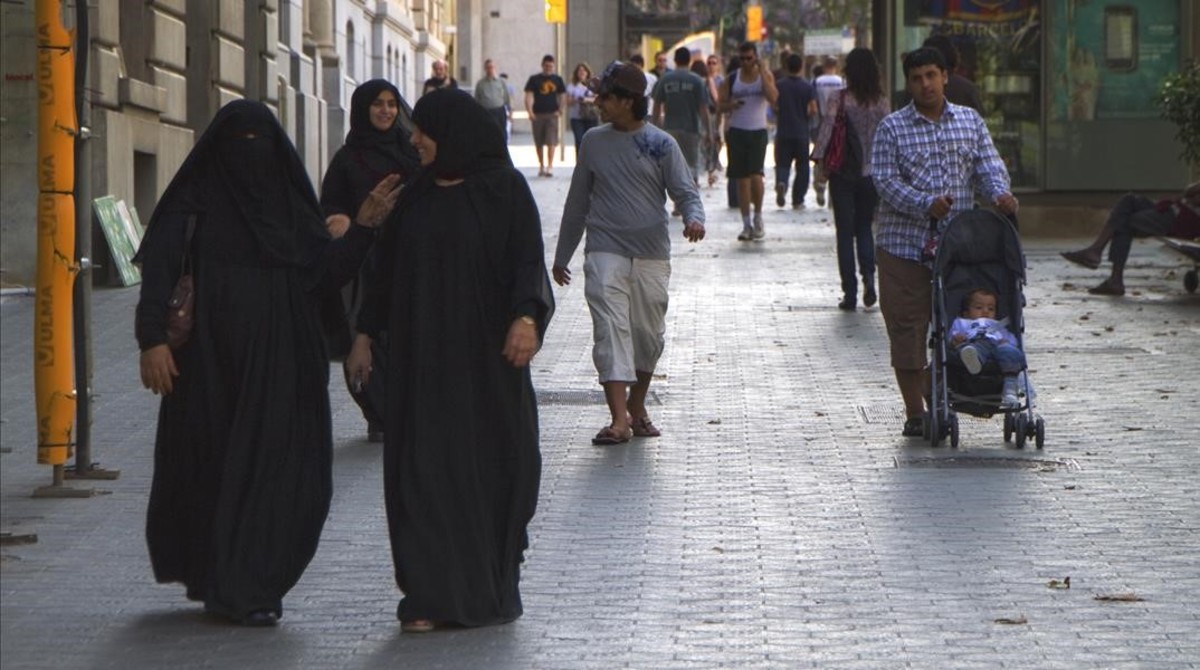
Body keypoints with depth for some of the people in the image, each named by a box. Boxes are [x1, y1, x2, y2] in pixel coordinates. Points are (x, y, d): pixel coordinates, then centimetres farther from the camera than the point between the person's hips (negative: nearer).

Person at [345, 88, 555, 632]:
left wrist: (527, 317, -26)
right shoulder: (414, 195, 10)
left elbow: (527, 261, -10)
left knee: (491, 465, 0)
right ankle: (430, 597, -2)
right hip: (422, 356, 4)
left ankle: (492, 592, 12)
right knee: (423, 467, -3)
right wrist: (366, 333, 11)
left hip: (487, 355, -4)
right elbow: (388, 268, 15)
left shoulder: (504, 189, -4)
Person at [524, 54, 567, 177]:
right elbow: (529, 96, -2)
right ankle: (541, 166, 20)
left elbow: (562, 96, 12)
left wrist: (560, 110, -3)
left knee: (551, 141, -11)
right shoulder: (534, 79, 4)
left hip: (552, 114, 0)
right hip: (537, 115, 0)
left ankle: (550, 166, -13)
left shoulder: (557, 80, 8)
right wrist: (530, 112, -14)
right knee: (539, 143, 8)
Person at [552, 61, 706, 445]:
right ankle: (619, 419, -21)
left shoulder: (660, 145, 1)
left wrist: (694, 218, -25)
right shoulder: (594, 142, 8)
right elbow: (577, 201, 17)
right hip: (605, 251, 0)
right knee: (610, 330, -14)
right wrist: (562, 256, 21)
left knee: (648, 335, 8)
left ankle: (637, 408, 28)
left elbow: (685, 192, -1)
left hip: (652, 255, 0)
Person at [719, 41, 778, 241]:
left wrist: (762, 72, -16)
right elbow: (721, 105, 9)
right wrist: (731, 105, -14)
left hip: (758, 131, -2)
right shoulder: (732, 78, 7)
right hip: (737, 131, 2)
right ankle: (746, 224, 9)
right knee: (742, 179, 3)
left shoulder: (765, 76, 3)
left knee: (755, 174, -15)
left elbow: (773, 97, -15)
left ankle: (758, 218, 4)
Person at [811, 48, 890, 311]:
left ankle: (850, 292, 3)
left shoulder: (839, 99, -7)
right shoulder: (881, 102, 0)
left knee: (845, 231, 5)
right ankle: (869, 274, -8)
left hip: (844, 172, -2)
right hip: (872, 173, 2)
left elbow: (827, 128, -15)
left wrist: (819, 158, -14)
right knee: (864, 227, 17)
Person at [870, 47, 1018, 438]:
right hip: (904, 244, -3)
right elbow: (884, 179, -8)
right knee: (907, 327, -2)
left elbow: (988, 166, 7)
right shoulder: (892, 128, 0)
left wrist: (999, 193, -16)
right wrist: (926, 204, -22)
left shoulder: (970, 121, 11)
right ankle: (915, 413, 6)